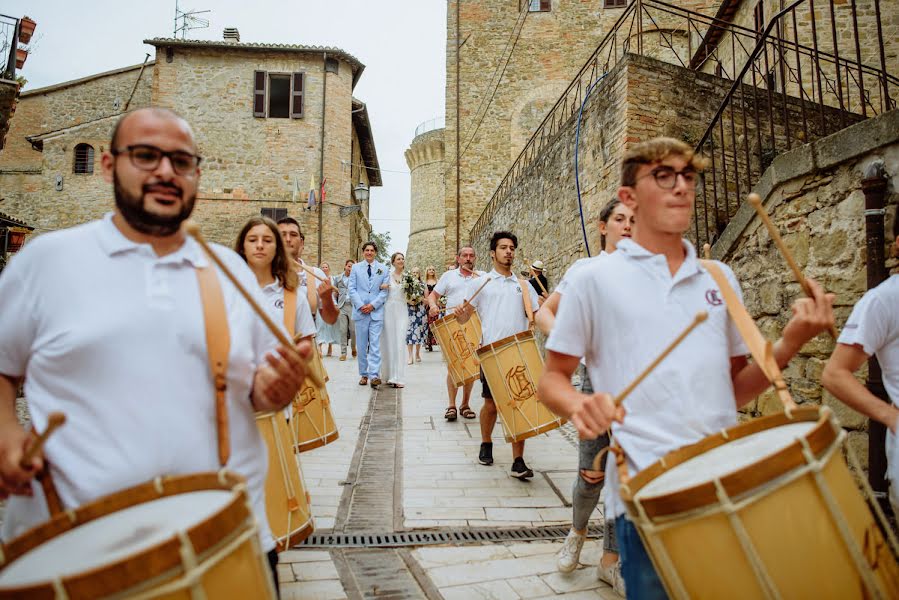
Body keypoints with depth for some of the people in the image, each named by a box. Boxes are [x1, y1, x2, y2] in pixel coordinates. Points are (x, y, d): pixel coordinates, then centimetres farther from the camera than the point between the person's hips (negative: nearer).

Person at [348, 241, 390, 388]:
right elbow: (352, 289, 4)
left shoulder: (383, 269, 9)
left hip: (376, 311, -1)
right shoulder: (355, 268, 10)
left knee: (375, 345, -7)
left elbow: (385, 291, 3)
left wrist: (372, 305, -9)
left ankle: (374, 376, -12)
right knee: (361, 345, 6)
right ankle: (363, 375, 14)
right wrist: (360, 305, -9)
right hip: (360, 311, 1)